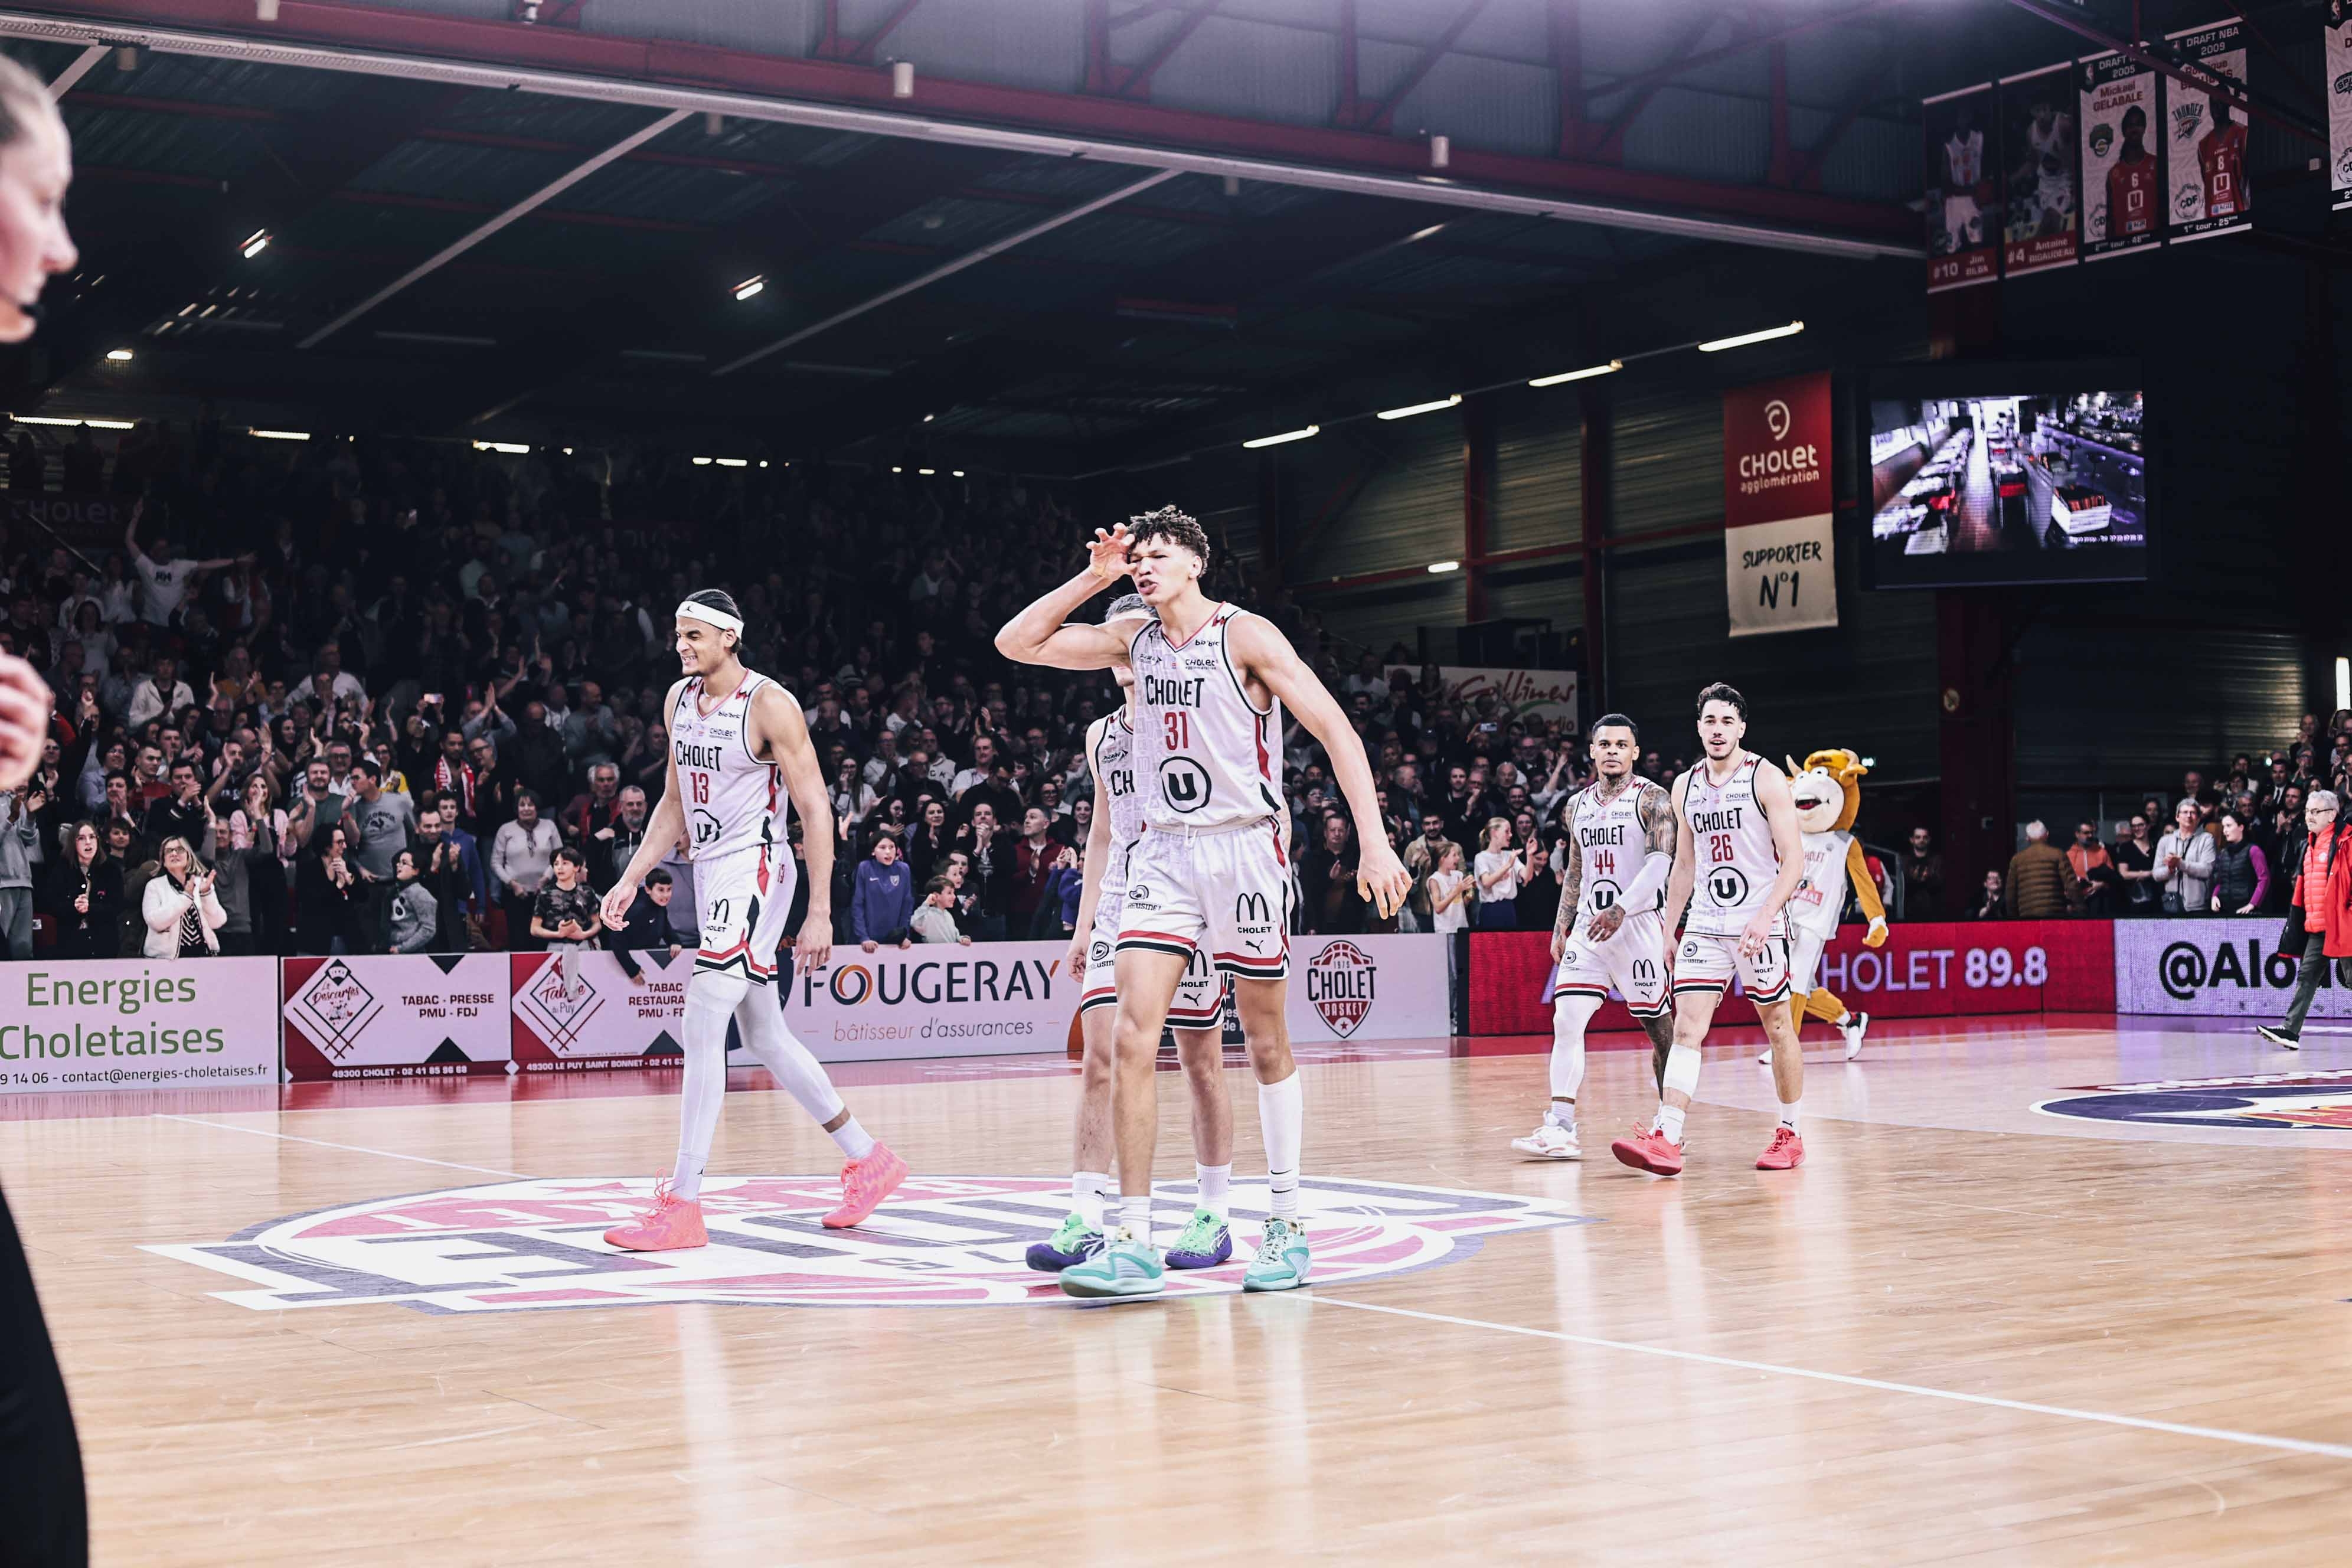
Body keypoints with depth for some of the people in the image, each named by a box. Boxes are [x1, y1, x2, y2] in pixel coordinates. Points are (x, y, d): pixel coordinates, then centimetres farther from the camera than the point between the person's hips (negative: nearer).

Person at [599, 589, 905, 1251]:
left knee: (701, 1031, -14)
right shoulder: (679, 699, 10)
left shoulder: (769, 705, -13)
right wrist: (632, 879, 11)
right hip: (711, 875, 9)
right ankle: (869, 1161, 27)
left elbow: (815, 809, -14)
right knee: (765, 1038, 14)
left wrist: (820, 913, -18)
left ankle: (682, 1206, -12)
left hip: (754, 875, -9)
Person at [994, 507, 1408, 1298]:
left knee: (1266, 1044, 6)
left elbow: (1338, 733, -11)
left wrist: (1374, 842, -21)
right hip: (1163, 852, 4)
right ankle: (1134, 1244, -9)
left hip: (1245, 849, -4)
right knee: (1132, 1036, -10)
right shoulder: (1134, 640, 9)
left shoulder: (1246, 636, -7)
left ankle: (1288, 1226, 19)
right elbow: (1015, 643, 8)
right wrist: (1092, 577, -1)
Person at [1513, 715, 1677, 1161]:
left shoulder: (1652, 800, -6)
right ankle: (1560, 1128, -8)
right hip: (1588, 925, 6)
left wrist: (1620, 910, -28)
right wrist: (1561, 928, 17)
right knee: (1566, 1020, -6)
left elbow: (1660, 863, -17)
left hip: (1639, 922, -6)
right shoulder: (1578, 804, 14)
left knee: (1658, 1024, 3)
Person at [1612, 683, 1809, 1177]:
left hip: (1759, 924, -4)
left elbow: (1794, 857, -12)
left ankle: (1791, 1134, 20)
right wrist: (1668, 929, 14)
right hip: (1705, 925, 4)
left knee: (1778, 1027, 6)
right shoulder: (1686, 787, 10)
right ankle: (1666, 1139, -15)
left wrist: (1765, 916, -23)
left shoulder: (1765, 779, -7)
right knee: (1687, 1028, -7)